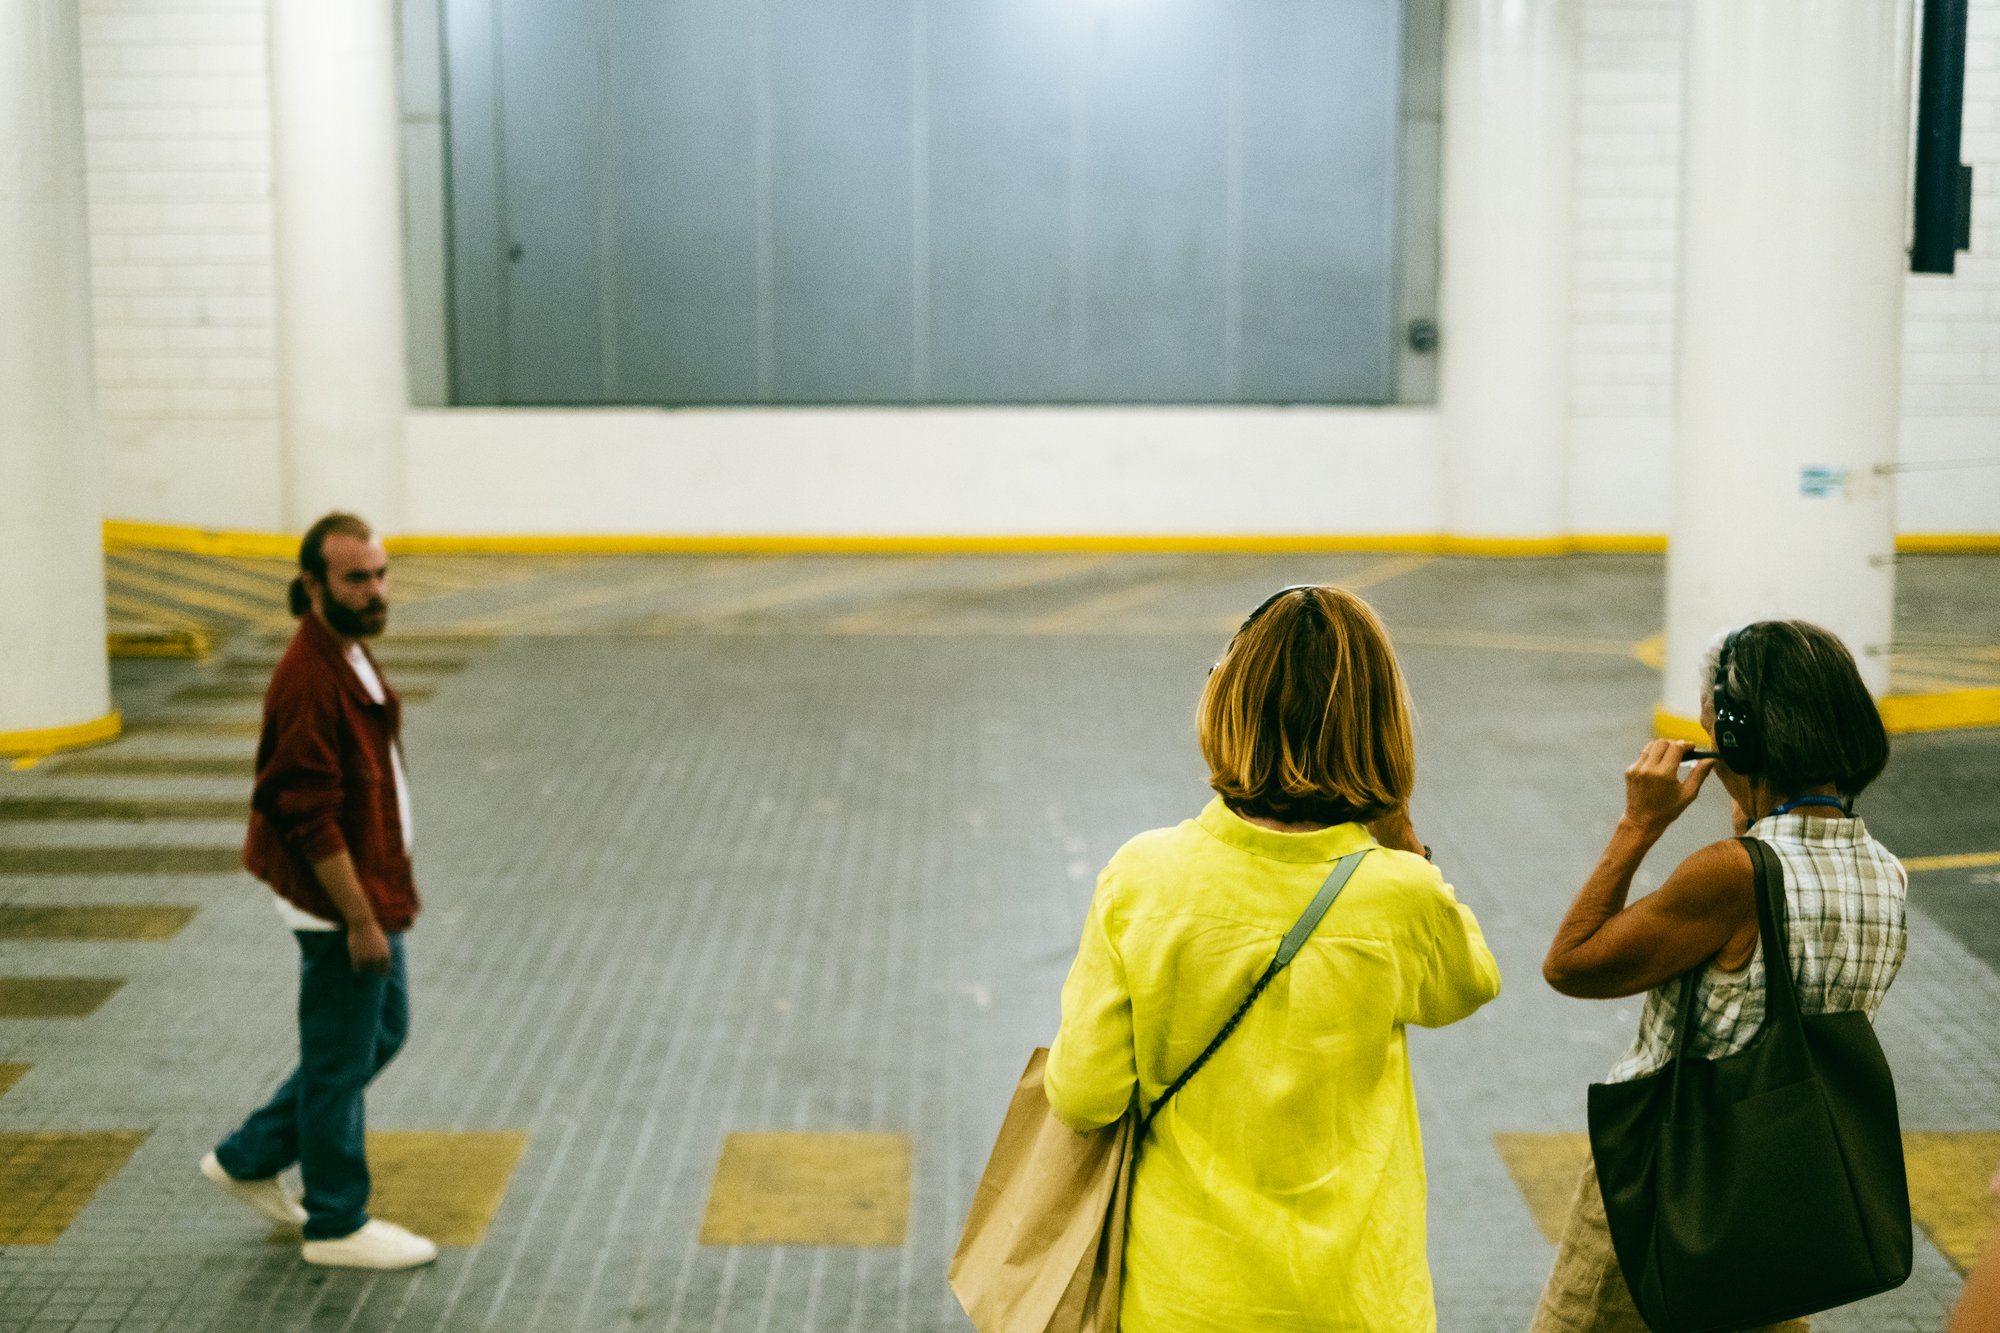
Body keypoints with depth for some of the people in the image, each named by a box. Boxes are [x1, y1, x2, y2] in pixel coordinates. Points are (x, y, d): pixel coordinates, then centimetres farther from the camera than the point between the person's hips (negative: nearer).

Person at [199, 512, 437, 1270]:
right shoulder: (308, 679, -24)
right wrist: (360, 920, -22)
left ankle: (250, 1161, 31)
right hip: (337, 903, -10)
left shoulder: (349, 653, 8)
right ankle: (337, 1226, 19)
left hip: (370, 889, 10)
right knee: (341, 1060, 4)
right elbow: (312, 817, -25)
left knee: (384, 1031, 21)